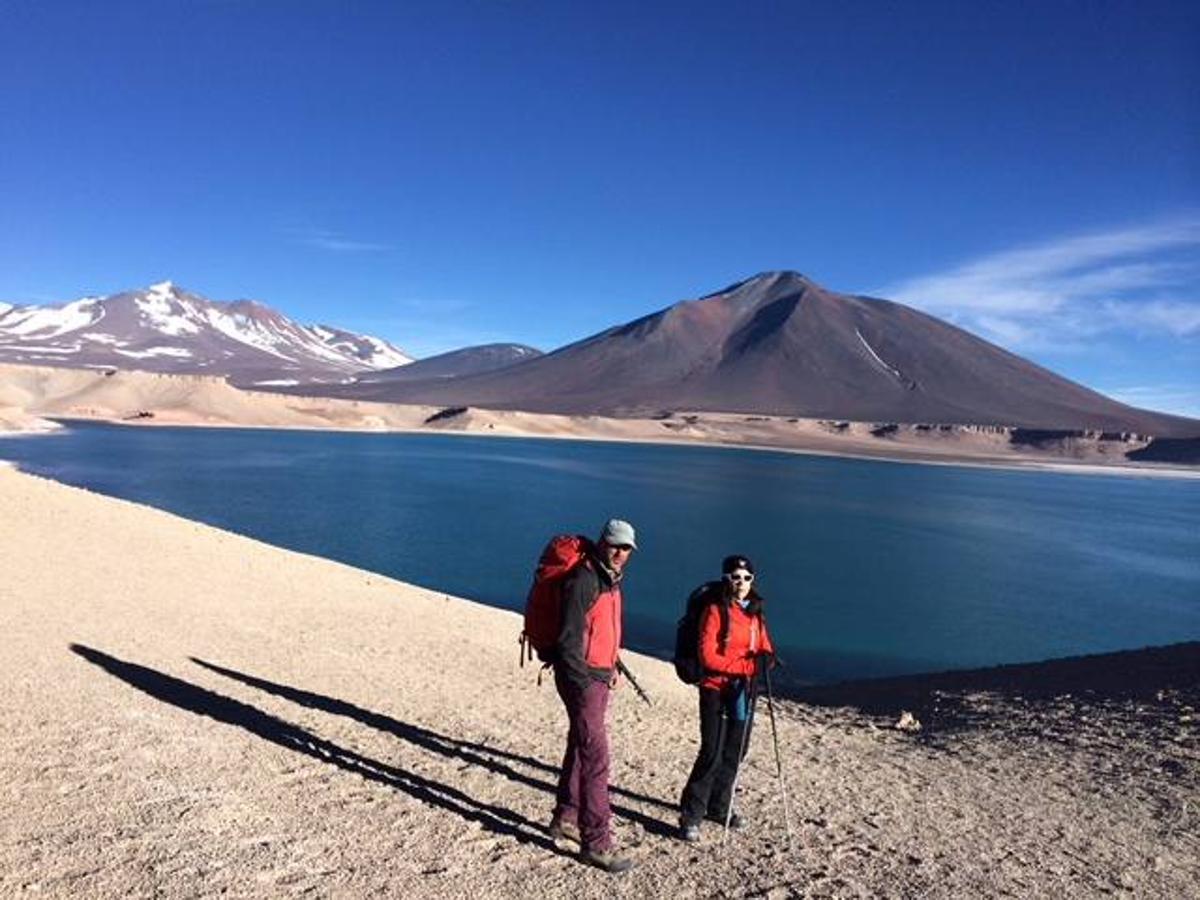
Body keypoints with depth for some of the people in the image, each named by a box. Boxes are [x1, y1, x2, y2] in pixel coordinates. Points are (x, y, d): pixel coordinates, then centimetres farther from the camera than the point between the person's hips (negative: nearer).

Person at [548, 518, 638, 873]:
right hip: (581, 679, -10)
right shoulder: (583, 581, -20)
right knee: (595, 757, -7)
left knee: (580, 747, 19)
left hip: (599, 676, 10)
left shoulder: (611, 580, 10)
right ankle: (596, 843, 2)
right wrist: (587, 681, -18)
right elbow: (568, 641, -21)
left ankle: (565, 819, 35)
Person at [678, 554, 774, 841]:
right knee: (712, 754, -8)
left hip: (744, 690, 7)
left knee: (735, 752, 13)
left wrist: (766, 657, -8)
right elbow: (707, 655, -16)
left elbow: (764, 647, 16)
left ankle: (718, 807, 31)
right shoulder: (716, 610, -11)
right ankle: (690, 816, 3)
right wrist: (745, 665, -19)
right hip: (716, 689, -6)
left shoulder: (756, 613, 9)